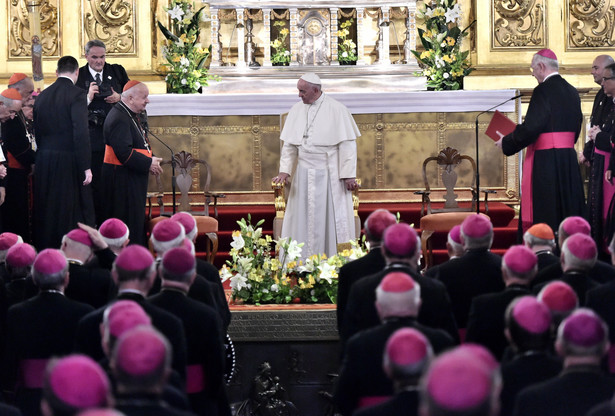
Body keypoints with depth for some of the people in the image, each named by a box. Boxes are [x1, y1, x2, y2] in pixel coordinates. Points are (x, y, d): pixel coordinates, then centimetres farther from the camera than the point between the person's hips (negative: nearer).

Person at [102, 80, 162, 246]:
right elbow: (124, 153, -26)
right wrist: (148, 164, -20)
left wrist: (151, 159, 7)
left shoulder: (131, 114, 12)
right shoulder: (119, 119, -21)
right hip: (122, 181, -11)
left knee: (137, 219, 14)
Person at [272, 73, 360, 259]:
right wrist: (285, 171, -1)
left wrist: (349, 175, -12)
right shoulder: (296, 111, 7)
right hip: (304, 174, 4)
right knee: (303, 219, 4)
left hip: (329, 174, -4)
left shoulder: (336, 110, -6)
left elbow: (347, 144, -8)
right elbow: (289, 144, 10)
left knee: (332, 219, -1)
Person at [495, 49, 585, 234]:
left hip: (546, 159, -8)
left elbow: (530, 128, -18)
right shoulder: (572, 92, 11)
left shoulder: (543, 91, -13)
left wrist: (506, 142, -5)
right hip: (569, 160, 8)